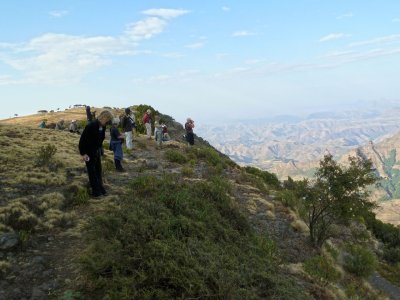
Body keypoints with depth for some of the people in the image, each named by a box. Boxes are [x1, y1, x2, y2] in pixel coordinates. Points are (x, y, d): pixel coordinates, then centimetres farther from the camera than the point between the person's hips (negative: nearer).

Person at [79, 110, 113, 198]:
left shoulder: (102, 126, -4)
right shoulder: (91, 126, -27)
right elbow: (82, 140, -22)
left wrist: (100, 150, 10)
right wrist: (83, 153, -21)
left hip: (97, 151, 7)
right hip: (89, 152, -7)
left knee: (98, 170, 14)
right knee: (92, 171, 1)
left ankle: (100, 188, 25)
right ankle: (96, 191, 8)